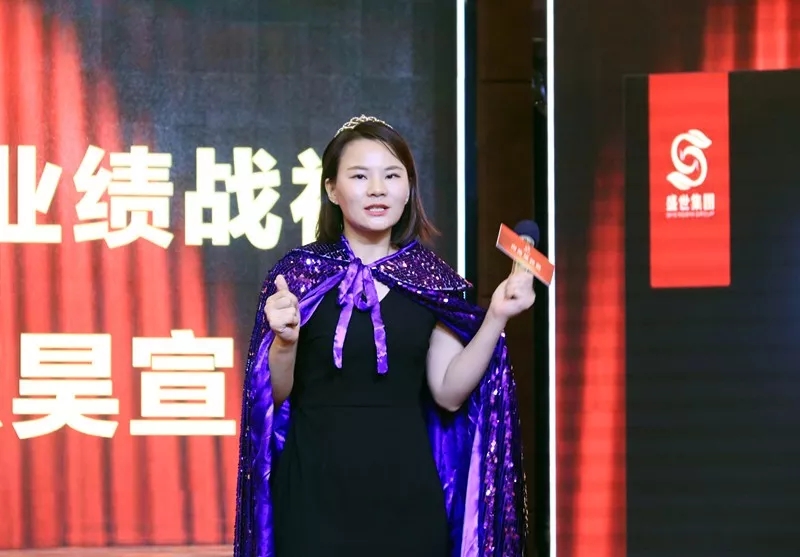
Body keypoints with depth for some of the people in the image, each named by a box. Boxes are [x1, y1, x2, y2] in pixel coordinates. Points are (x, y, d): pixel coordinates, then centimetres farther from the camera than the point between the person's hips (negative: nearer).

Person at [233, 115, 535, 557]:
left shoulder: (431, 279, 3)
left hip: (407, 487, 2)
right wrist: (285, 339, -20)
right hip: (318, 488, -2)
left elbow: (449, 393, 1)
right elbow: (275, 393, -2)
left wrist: (495, 318, -8)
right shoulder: (299, 272, -3)